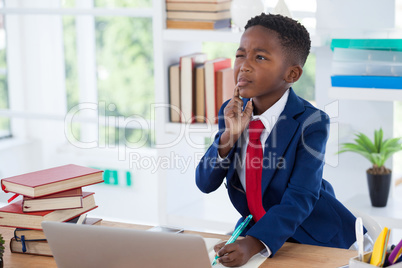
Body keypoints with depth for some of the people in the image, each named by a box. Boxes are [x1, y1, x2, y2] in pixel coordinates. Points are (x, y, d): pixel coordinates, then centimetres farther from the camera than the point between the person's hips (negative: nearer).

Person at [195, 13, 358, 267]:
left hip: (316, 236, -3)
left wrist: (254, 243, -40)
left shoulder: (310, 123, -19)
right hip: (255, 227, 3)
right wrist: (229, 136, -23)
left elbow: (300, 199, -26)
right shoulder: (231, 112, -4)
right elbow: (205, 184, -6)